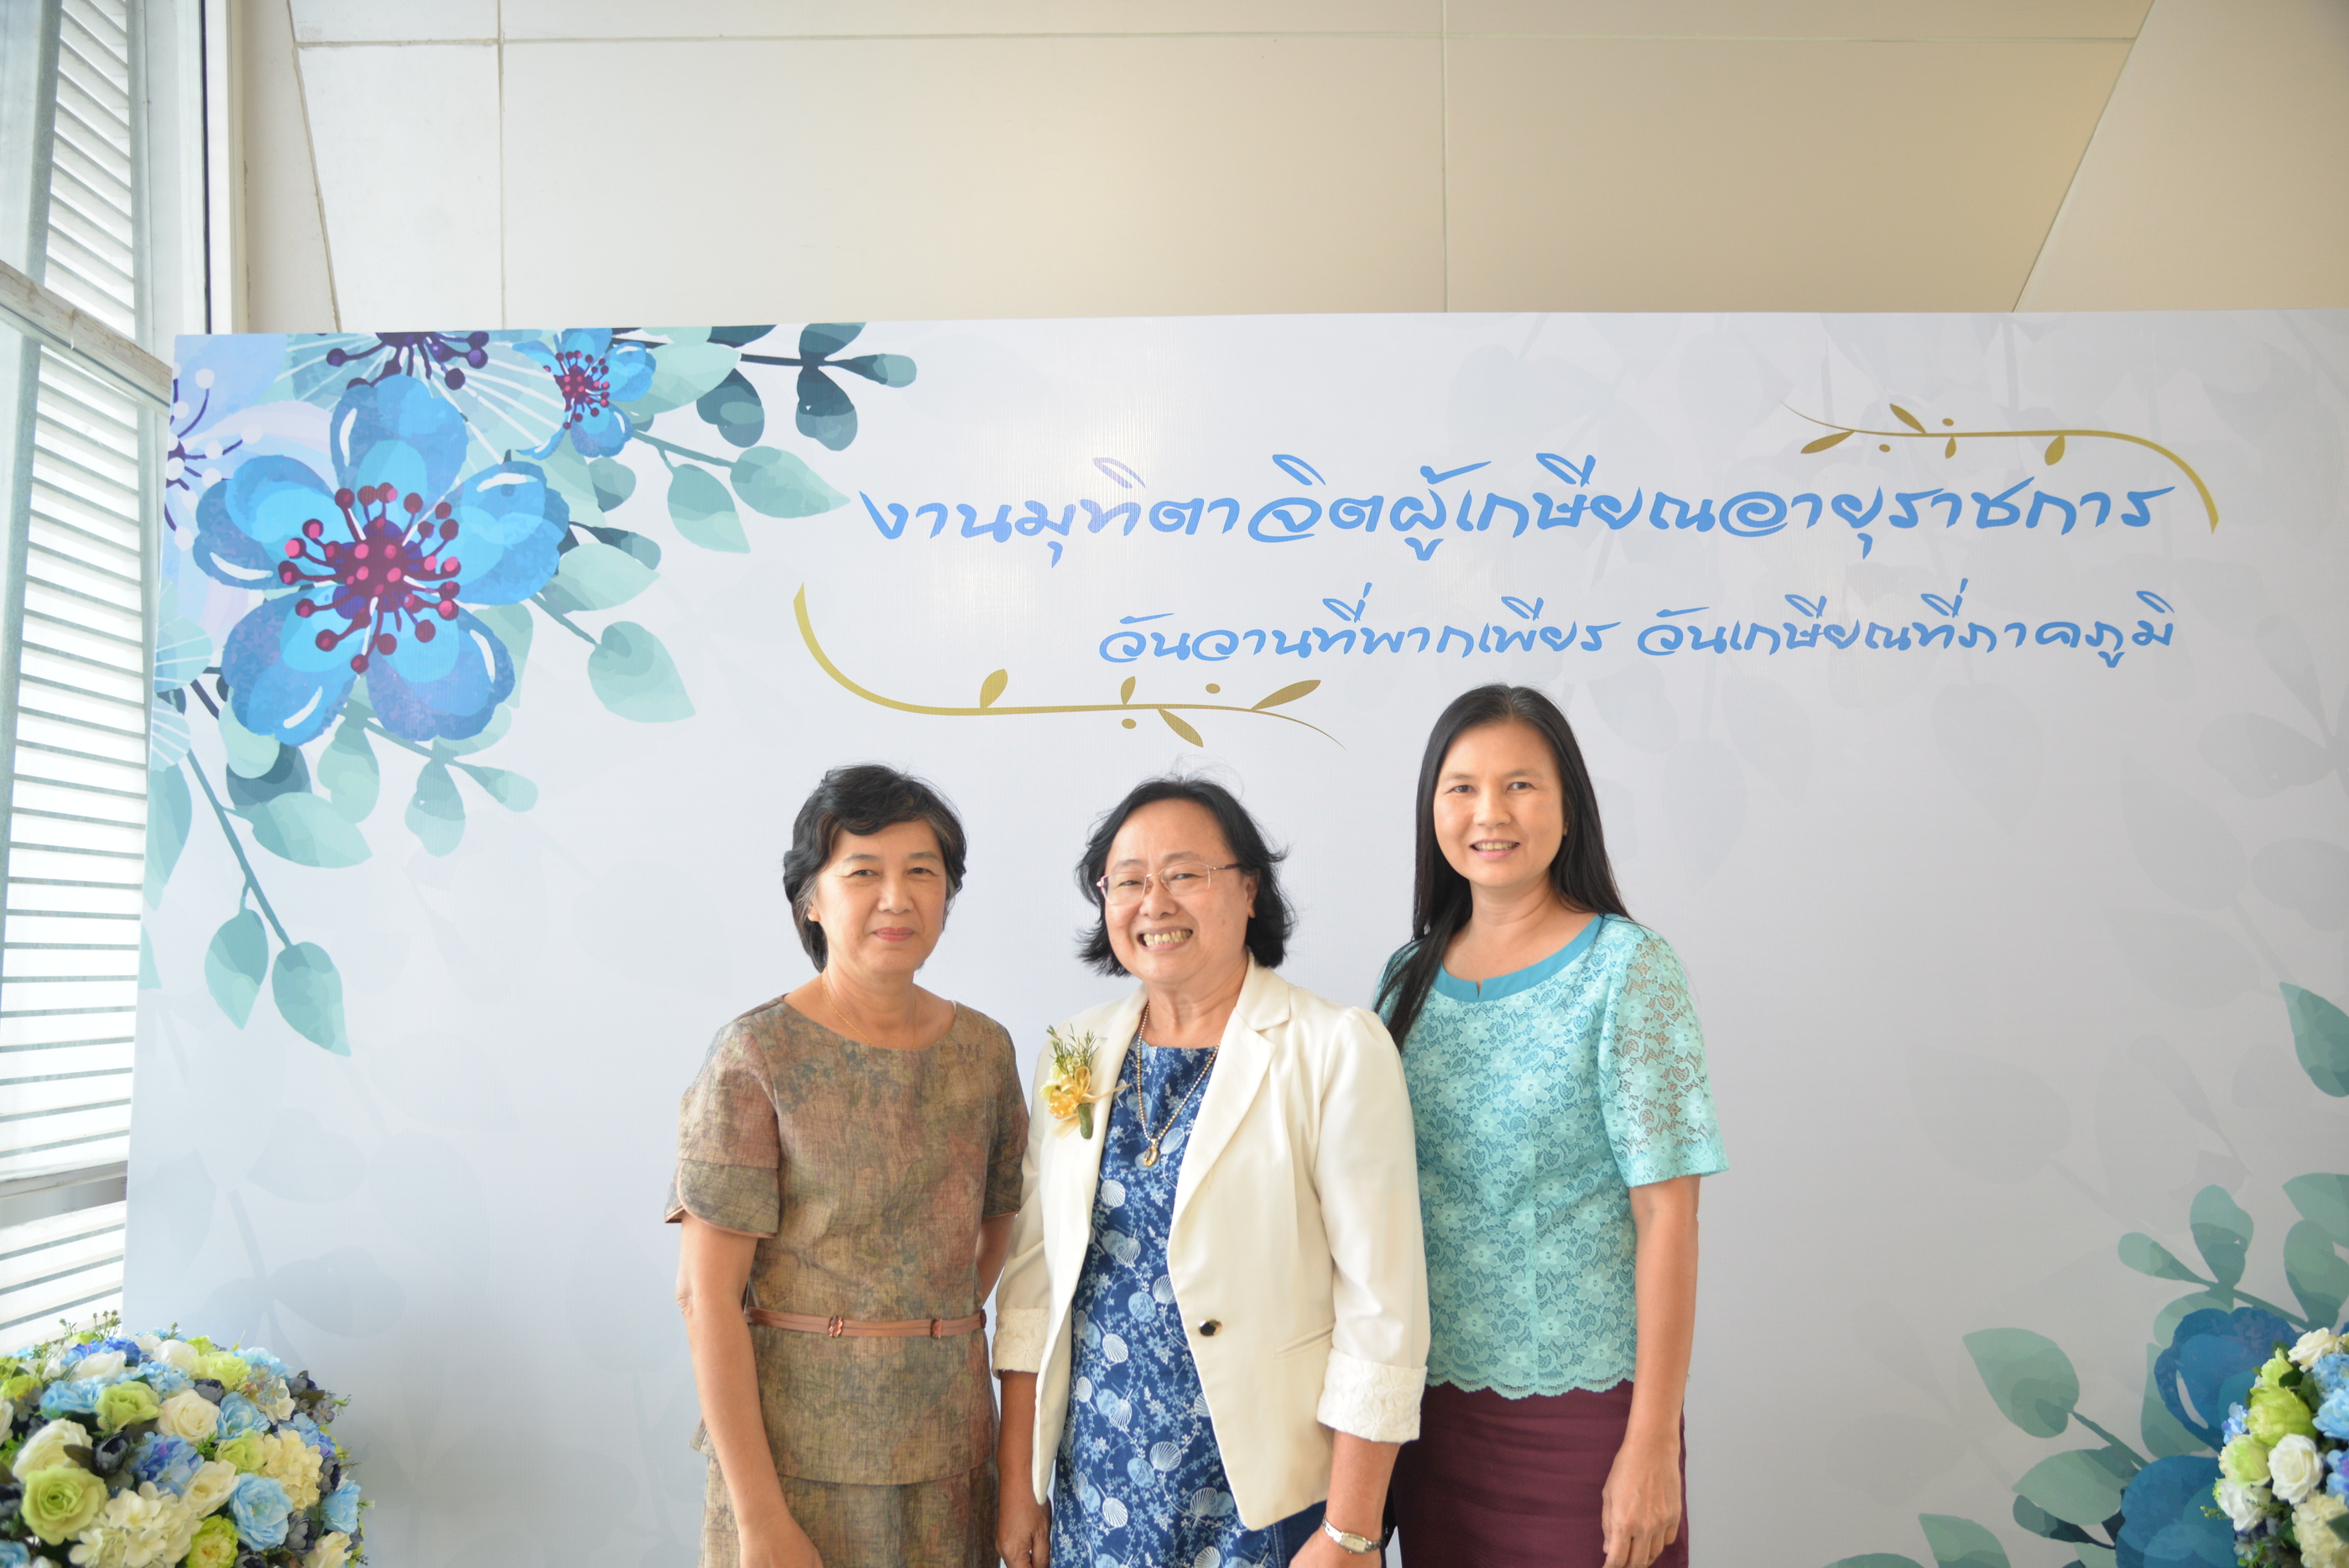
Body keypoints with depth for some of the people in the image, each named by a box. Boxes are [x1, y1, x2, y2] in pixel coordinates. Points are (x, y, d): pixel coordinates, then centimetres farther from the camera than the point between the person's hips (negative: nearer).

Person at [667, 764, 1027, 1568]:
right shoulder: (757, 1055, -11)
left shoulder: (985, 1048, 3)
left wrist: (940, 1333, 1)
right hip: (799, 1444, -4)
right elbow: (707, 1291, -12)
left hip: (949, 1433, 4)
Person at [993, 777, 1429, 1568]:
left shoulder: (1339, 1051, -12)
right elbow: (1032, 1274, 6)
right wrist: (1017, 1483, 5)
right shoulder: (1076, 1054, 3)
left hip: (1268, 1499, -4)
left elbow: (1381, 1310, -14)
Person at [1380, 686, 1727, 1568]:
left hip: (1581, 1408, -4)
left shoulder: (1625, 969, -9)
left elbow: (1666, 1215, -12)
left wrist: (1652, 1441, -14)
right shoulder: (1409, 978, 4)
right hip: (1430, 1401, 4)